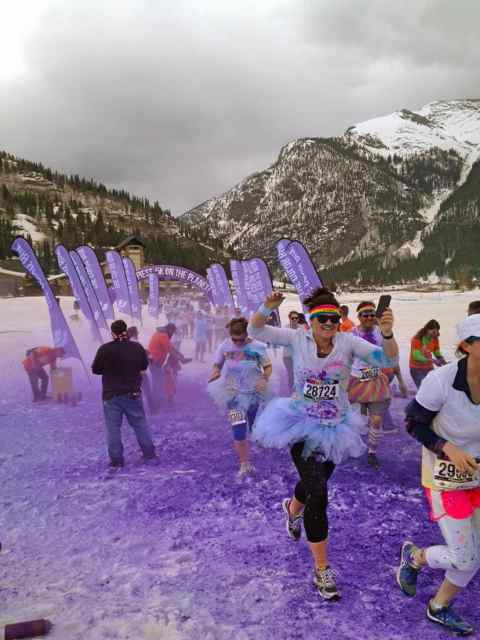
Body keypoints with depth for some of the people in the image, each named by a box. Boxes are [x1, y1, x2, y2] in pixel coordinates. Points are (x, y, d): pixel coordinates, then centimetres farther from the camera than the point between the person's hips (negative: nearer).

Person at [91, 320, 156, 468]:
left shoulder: (105, 349, -15)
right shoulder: (137, 347, -5)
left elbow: (95, 370, -5)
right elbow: (144, 366, 9)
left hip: (111, 395, -2)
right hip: (133, 393, 3)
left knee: (113, 427, 6)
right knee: (140, 423, 15)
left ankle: (116, 460, 9)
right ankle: (149, 453, 22)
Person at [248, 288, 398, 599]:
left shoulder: (348, 342, -12)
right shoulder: (298, 339, -11)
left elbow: (387, 359, -20)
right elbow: (255, 331, -10)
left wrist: (388, 334, -40)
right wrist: (267, 308, -31)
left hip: (334, 429, 3)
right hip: (302, 427, -2)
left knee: (314, 482, 25)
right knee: (318, 496, -12)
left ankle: (292, 509, 62)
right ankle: (322, 570, 6)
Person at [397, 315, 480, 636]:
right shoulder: (441, 380, -30)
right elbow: (414, 423, -15)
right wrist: (447, 449, -27)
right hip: (446, 475, -5)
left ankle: (439, 607, 40)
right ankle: (414, 555, 32)